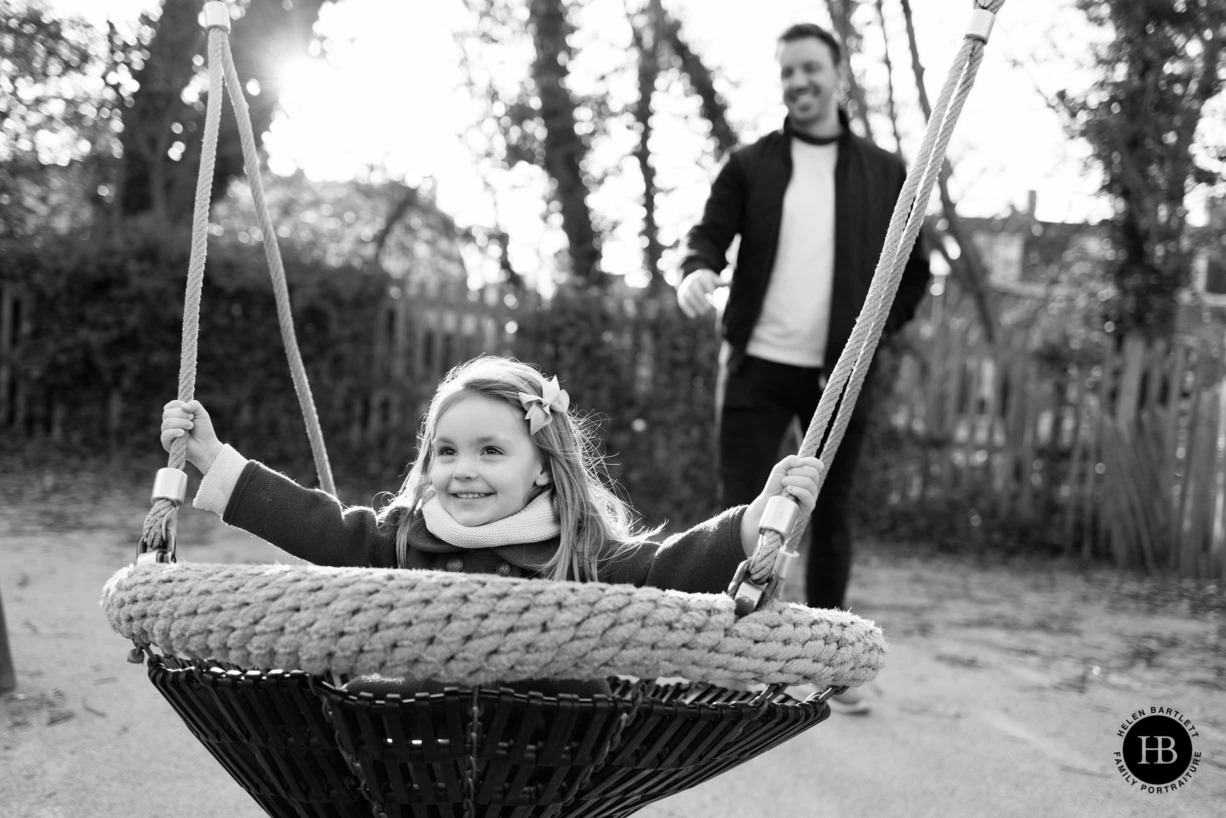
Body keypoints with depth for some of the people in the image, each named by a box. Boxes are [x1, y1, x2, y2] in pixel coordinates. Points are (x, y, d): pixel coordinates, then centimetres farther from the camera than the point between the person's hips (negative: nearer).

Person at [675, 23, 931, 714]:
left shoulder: (885, 173, 6)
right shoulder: (750, 165, 5)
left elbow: (915, 271, 12)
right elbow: (710, 234, -1)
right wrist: (697, 272, -24)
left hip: (840, 375, 1)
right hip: (759, 369, -1)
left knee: (833, 516, 8)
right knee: (741, 513, -2)